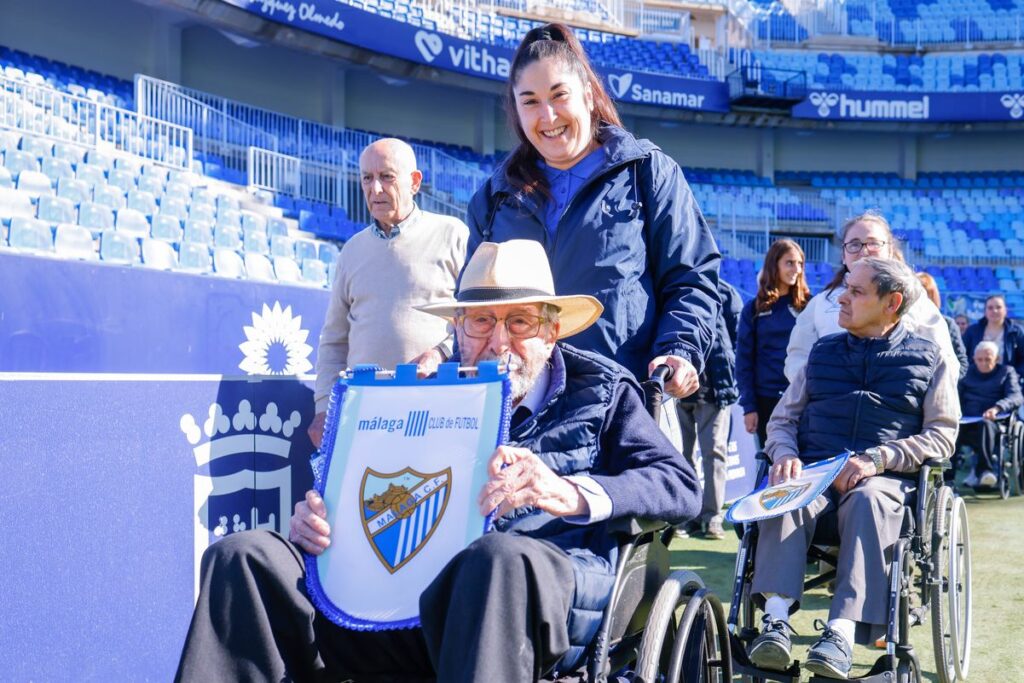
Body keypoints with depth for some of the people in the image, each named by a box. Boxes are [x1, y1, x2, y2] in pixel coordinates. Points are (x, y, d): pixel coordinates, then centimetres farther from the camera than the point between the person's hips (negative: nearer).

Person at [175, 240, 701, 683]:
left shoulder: (600, 390, 17)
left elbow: (682, 487, 4)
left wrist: (574, 494, -16)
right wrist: (317, 518, -1)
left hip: (544, 589, -4)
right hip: (407, 593, 4)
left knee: (503, 556, -41)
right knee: (242, 557, -14)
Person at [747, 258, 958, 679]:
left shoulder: (929, 358, 13)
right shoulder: (823, 352, 22)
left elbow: (942, 435, 4)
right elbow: (782, 419, 19)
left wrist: (875, 459, -12)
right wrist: (786, 454, -6)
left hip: (885, 478, -2)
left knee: (867, 500, -38)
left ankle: (842, 632, -47)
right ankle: (776, 620, -43)